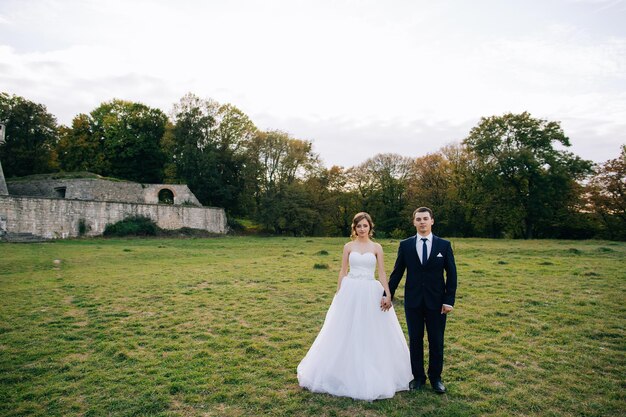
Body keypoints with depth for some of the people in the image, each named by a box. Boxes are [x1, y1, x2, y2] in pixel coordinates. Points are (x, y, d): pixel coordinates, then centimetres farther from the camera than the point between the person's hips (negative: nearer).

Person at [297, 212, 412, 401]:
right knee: (346, 333, 5)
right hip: (350, 292, 0)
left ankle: (372, 377, 23)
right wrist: (338, 294, 1)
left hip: (371, 293, 0)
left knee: (372, 334, 5)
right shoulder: (348, 246, 4)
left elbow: (382, 273, 3)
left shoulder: (377, 247, 4)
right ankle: (346, 374, 23)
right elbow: (343, 272, 5)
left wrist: (388, 295, -6)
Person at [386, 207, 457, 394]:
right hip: (413, 301, 1)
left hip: (437, 301, 0)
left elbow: (451, 274, 0)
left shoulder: (444, 245, -1)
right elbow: (397, 273, 3)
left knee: (436, 342, 9)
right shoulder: (405, 245, 0)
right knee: (415, 340, 10)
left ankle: (436, 378, 27)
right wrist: (388, 295, 0)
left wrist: (449, 300, -6)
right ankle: (418, 376, 25)